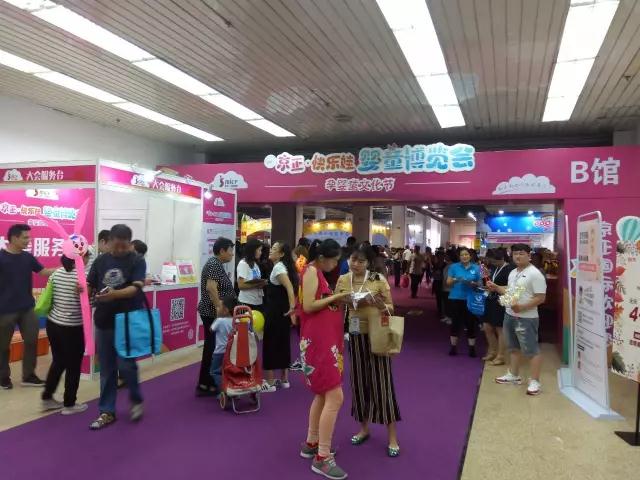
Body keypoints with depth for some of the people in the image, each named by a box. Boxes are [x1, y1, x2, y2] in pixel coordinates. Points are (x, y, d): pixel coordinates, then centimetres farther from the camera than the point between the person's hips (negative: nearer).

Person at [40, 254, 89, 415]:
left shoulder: (56, 273, 3)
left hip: (52, 324, 7)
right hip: (72, 328, -7)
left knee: (58, 362, 23)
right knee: (73, 366, 9)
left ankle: (47, 398, 33)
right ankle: (69, 404, 21)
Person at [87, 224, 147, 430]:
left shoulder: (137, 261, -6)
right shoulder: (101, 260, 6)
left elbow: (136, 288, -18)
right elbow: (90, 285, 9)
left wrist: (114, 294, -35)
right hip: (103, 322, 4)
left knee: (126, 365, -6)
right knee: (106, 369, 10)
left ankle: (136, 400, 21)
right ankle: (107, 411, 23)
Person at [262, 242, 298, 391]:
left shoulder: (278, 268, -16)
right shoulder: (283, 266, 12)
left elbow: (289, 288, -30)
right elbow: (291, 287, 17)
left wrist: (292, 308, -34)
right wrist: (291, 309, 16)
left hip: (275, 312, -10)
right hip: (282, 311, 10)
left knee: (270, 343, -1)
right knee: (282, 342, 14)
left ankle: (270, 382, 6)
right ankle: (284, 380, 23)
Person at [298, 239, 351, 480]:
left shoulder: (318, 272, 15)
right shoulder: (311, 271, -14)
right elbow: (308, 306, -20)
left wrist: (336, 301, 4)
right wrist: (334, 297, -14)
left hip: (325, 340, 11)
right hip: (318, 341, -11)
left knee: (324, 394, 19)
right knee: (335, 397, -10)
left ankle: (311, 444, 31)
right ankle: (322, 458, -2)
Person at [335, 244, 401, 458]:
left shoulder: (379, 279, -9)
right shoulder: (343, 280, 1)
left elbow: (391, 308, -6)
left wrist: (381, 306, -25)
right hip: (356, 334, 4)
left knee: (381, 382, 0)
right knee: (359, 380, 11)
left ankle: (392, 437, 11)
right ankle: (364, 428, 30)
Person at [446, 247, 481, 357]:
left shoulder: (476, 268, 5)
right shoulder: (454, 267, 2)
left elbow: (480, 284, 7)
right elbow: (448, 282, 0)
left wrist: (473, 283, -14)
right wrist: (455, 279, -20)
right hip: (456, 298, 0)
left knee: (471, 323, 2)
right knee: (455, 322, 5)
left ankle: (472, 347, 13)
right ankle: (453, 346, 15)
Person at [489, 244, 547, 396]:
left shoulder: (535, 274, -16)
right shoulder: (513, 272, 12)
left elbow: (541, 298, -19)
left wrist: (521, 307, -27)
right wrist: (496, 287, 8)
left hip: (526, 318, -9)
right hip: (510, 315, 9)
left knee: (532, 350, -1)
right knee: (514, 348, 20)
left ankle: (535, 381, 6)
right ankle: (513, 375, 33)